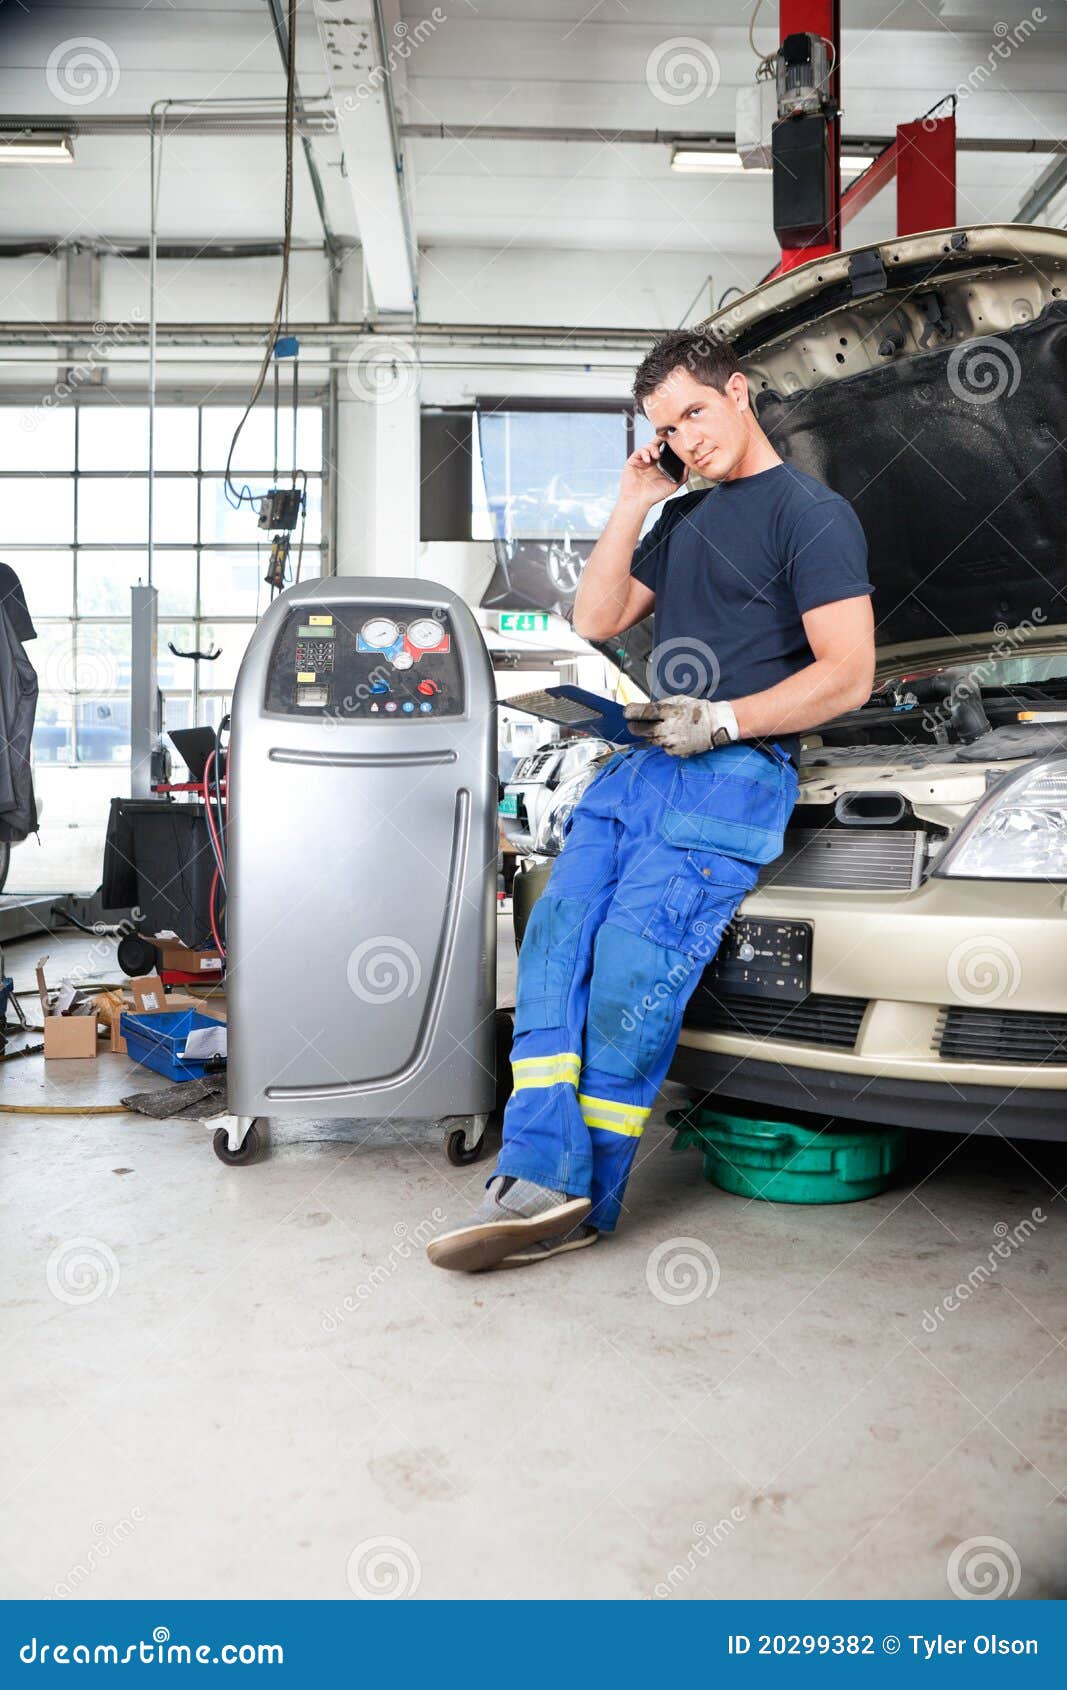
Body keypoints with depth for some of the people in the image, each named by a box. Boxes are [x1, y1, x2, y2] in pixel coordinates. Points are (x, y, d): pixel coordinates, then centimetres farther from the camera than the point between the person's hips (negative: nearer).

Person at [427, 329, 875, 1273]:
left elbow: (849, 676, -8)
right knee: (554, 948, -8)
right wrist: (632, 507, 15)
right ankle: (540, 1180, -12)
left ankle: (587, 1203, -6)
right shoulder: (686, 518, 26)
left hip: (734, 777, -8)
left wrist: (723, 720, -16)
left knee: (632, 969, -16)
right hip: (639, 766, 8)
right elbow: (596, 621, 21)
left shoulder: (813, 515, 0)